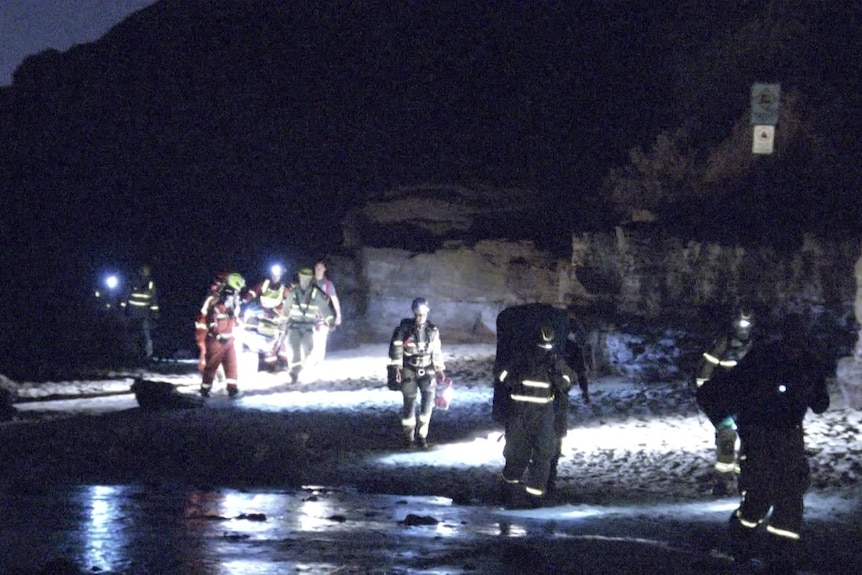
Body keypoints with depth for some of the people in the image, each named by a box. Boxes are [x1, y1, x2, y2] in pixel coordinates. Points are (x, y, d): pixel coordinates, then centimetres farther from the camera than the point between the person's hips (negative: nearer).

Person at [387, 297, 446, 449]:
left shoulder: (433, 331, 6)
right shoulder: (404, 329, -5)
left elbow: (437, 352, 16)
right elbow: (396, 350, -7)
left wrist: (440, 370, 18)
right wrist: (396, 368, -13)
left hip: (426, 370, 2)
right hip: (409, 370, -2)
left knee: (429, 399, -15)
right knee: (409, 403, -2)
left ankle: (422, 435, -6)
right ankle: (408, 437, 14)